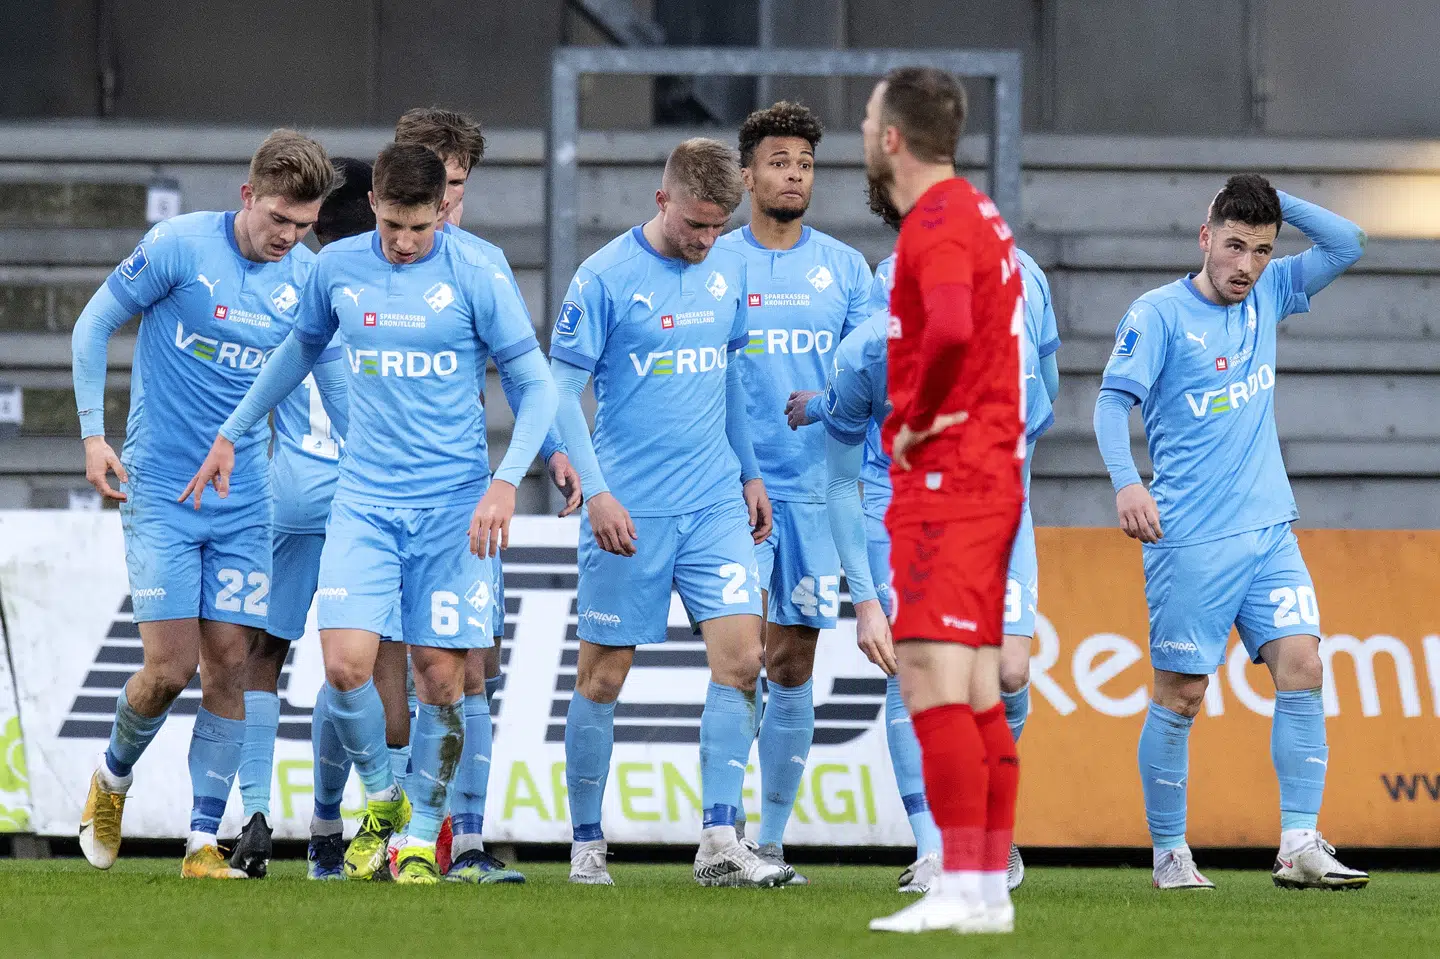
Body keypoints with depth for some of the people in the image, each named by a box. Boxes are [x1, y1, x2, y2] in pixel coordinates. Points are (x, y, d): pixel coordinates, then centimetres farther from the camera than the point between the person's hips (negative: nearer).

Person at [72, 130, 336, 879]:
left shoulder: (306, 276, 2)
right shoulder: (178, 246, -11)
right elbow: (94, 324, -2)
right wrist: (93, 434, -7)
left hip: (243, 499, 4)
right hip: (159, 491, -4)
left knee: (228, 664, -3)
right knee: (170, 668, -9)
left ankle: (204, 841, 3)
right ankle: (113, 777, 21)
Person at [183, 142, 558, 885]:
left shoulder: (475, 279, -6)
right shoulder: (338, 268, 3)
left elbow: (536, 385, -3)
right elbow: (301, 349, 22)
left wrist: (507, 481, -16)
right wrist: (231, 433, 24)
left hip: (454, 506, -2)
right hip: (365, 501, 2)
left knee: (440, 676, -3)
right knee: (345, 663, -13)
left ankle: (422, 836, 14)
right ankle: (381, 798, 13)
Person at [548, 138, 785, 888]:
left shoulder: (729, 269, 7)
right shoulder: (605, 278, -9)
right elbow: (561, 393, -9)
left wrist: (749, 472, 20)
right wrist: (596, 492, -17)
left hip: (715, 503, 4)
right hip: (630, 511, -4)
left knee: (739, 657, -8)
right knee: (604, 676, 2)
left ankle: (719, 842, -6)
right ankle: (586, 847, 13)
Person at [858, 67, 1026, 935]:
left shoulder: (938, 223, -14)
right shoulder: (978, 215, 18)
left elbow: (949, 331, -32)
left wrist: (918, 419, -18)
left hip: (943, 482, -10)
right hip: (990, 481, 10)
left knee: (932, 680, -13)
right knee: (978, 695, 10)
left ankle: (961, 890, -18)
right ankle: (992, 889, 11)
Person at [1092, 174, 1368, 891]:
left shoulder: (1268, 296, 12)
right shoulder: (1159, 314, -5)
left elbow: (1346, 244, 13)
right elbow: (1113, 398, -13)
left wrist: (1274, 201, 3)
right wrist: (1125, 481, -29)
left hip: (1269, 531, 5)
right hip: (1190, 539, -5)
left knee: (1301, 668, -9)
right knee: (1180, 696, 0)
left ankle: (1300, 846, -10)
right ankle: (1169, 853, 10)